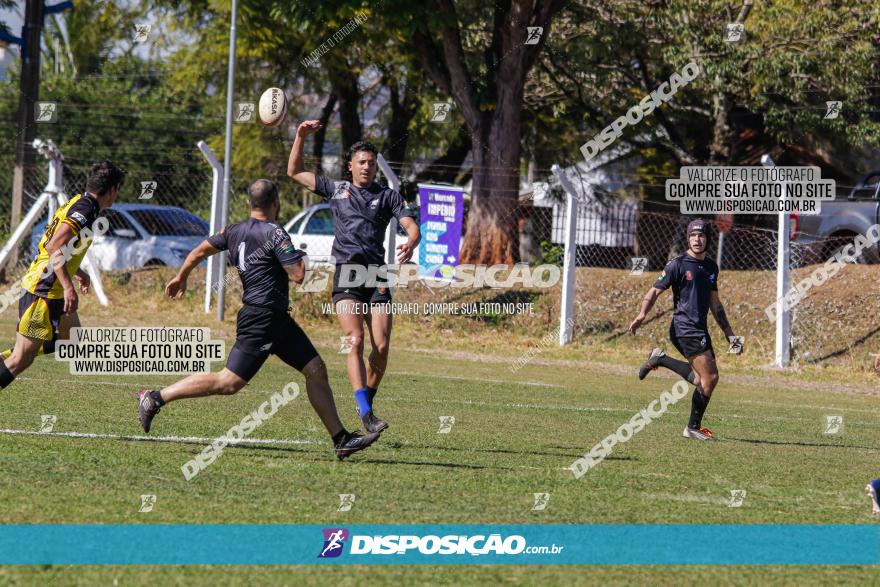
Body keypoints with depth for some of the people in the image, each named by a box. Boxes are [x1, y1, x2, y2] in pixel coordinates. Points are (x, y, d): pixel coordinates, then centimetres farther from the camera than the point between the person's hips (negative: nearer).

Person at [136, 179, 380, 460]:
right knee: (228, 382, -8)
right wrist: (299, 257, 2)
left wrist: (180, 277, 34)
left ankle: (341, 439, 7)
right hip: (262, 318, -10)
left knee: (316, 370, 7)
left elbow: (201, 249, 18)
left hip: (277, 320, 10)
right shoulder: (274, 233, -15)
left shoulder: (234, 231, 10)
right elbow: (298, 275, -20)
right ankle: (156, 398, -3)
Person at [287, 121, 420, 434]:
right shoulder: (336, 189, 16)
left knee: (382, 346, -7)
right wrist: (300, 137, 13)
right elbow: (295, 171, 23)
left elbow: (411, 225, 1)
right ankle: (366, 413, -26)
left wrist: (410, 244, -21)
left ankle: (366, 404, 13)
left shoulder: (388, 196, 14)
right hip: (347, 272, -1)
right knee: (355, 340, -18)